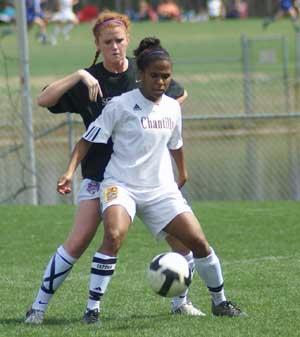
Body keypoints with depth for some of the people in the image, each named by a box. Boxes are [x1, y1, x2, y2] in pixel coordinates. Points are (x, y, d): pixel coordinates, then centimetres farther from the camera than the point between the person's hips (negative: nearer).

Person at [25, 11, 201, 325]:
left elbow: (180, 95, 19)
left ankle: (181, 301, 18)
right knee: (78, 241, -13)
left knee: (180, 236, -4)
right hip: (100, 172, -3)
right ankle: (38, 307, -3)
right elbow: (44, 100, -18)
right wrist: (78, 76, -26)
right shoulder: (89, 80, -7)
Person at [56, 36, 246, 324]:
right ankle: (92, 308, -24)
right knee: (114, 235, -31)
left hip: (160, 189, 5)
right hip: (121, 184, -5)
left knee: (198, 239, -3)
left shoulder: (172, 108, 7)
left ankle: (219, 302, 18)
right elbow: (87, 140, -6)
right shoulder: (120, 106, -9)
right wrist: (70, 172, -17)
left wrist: (182, 174, 40)